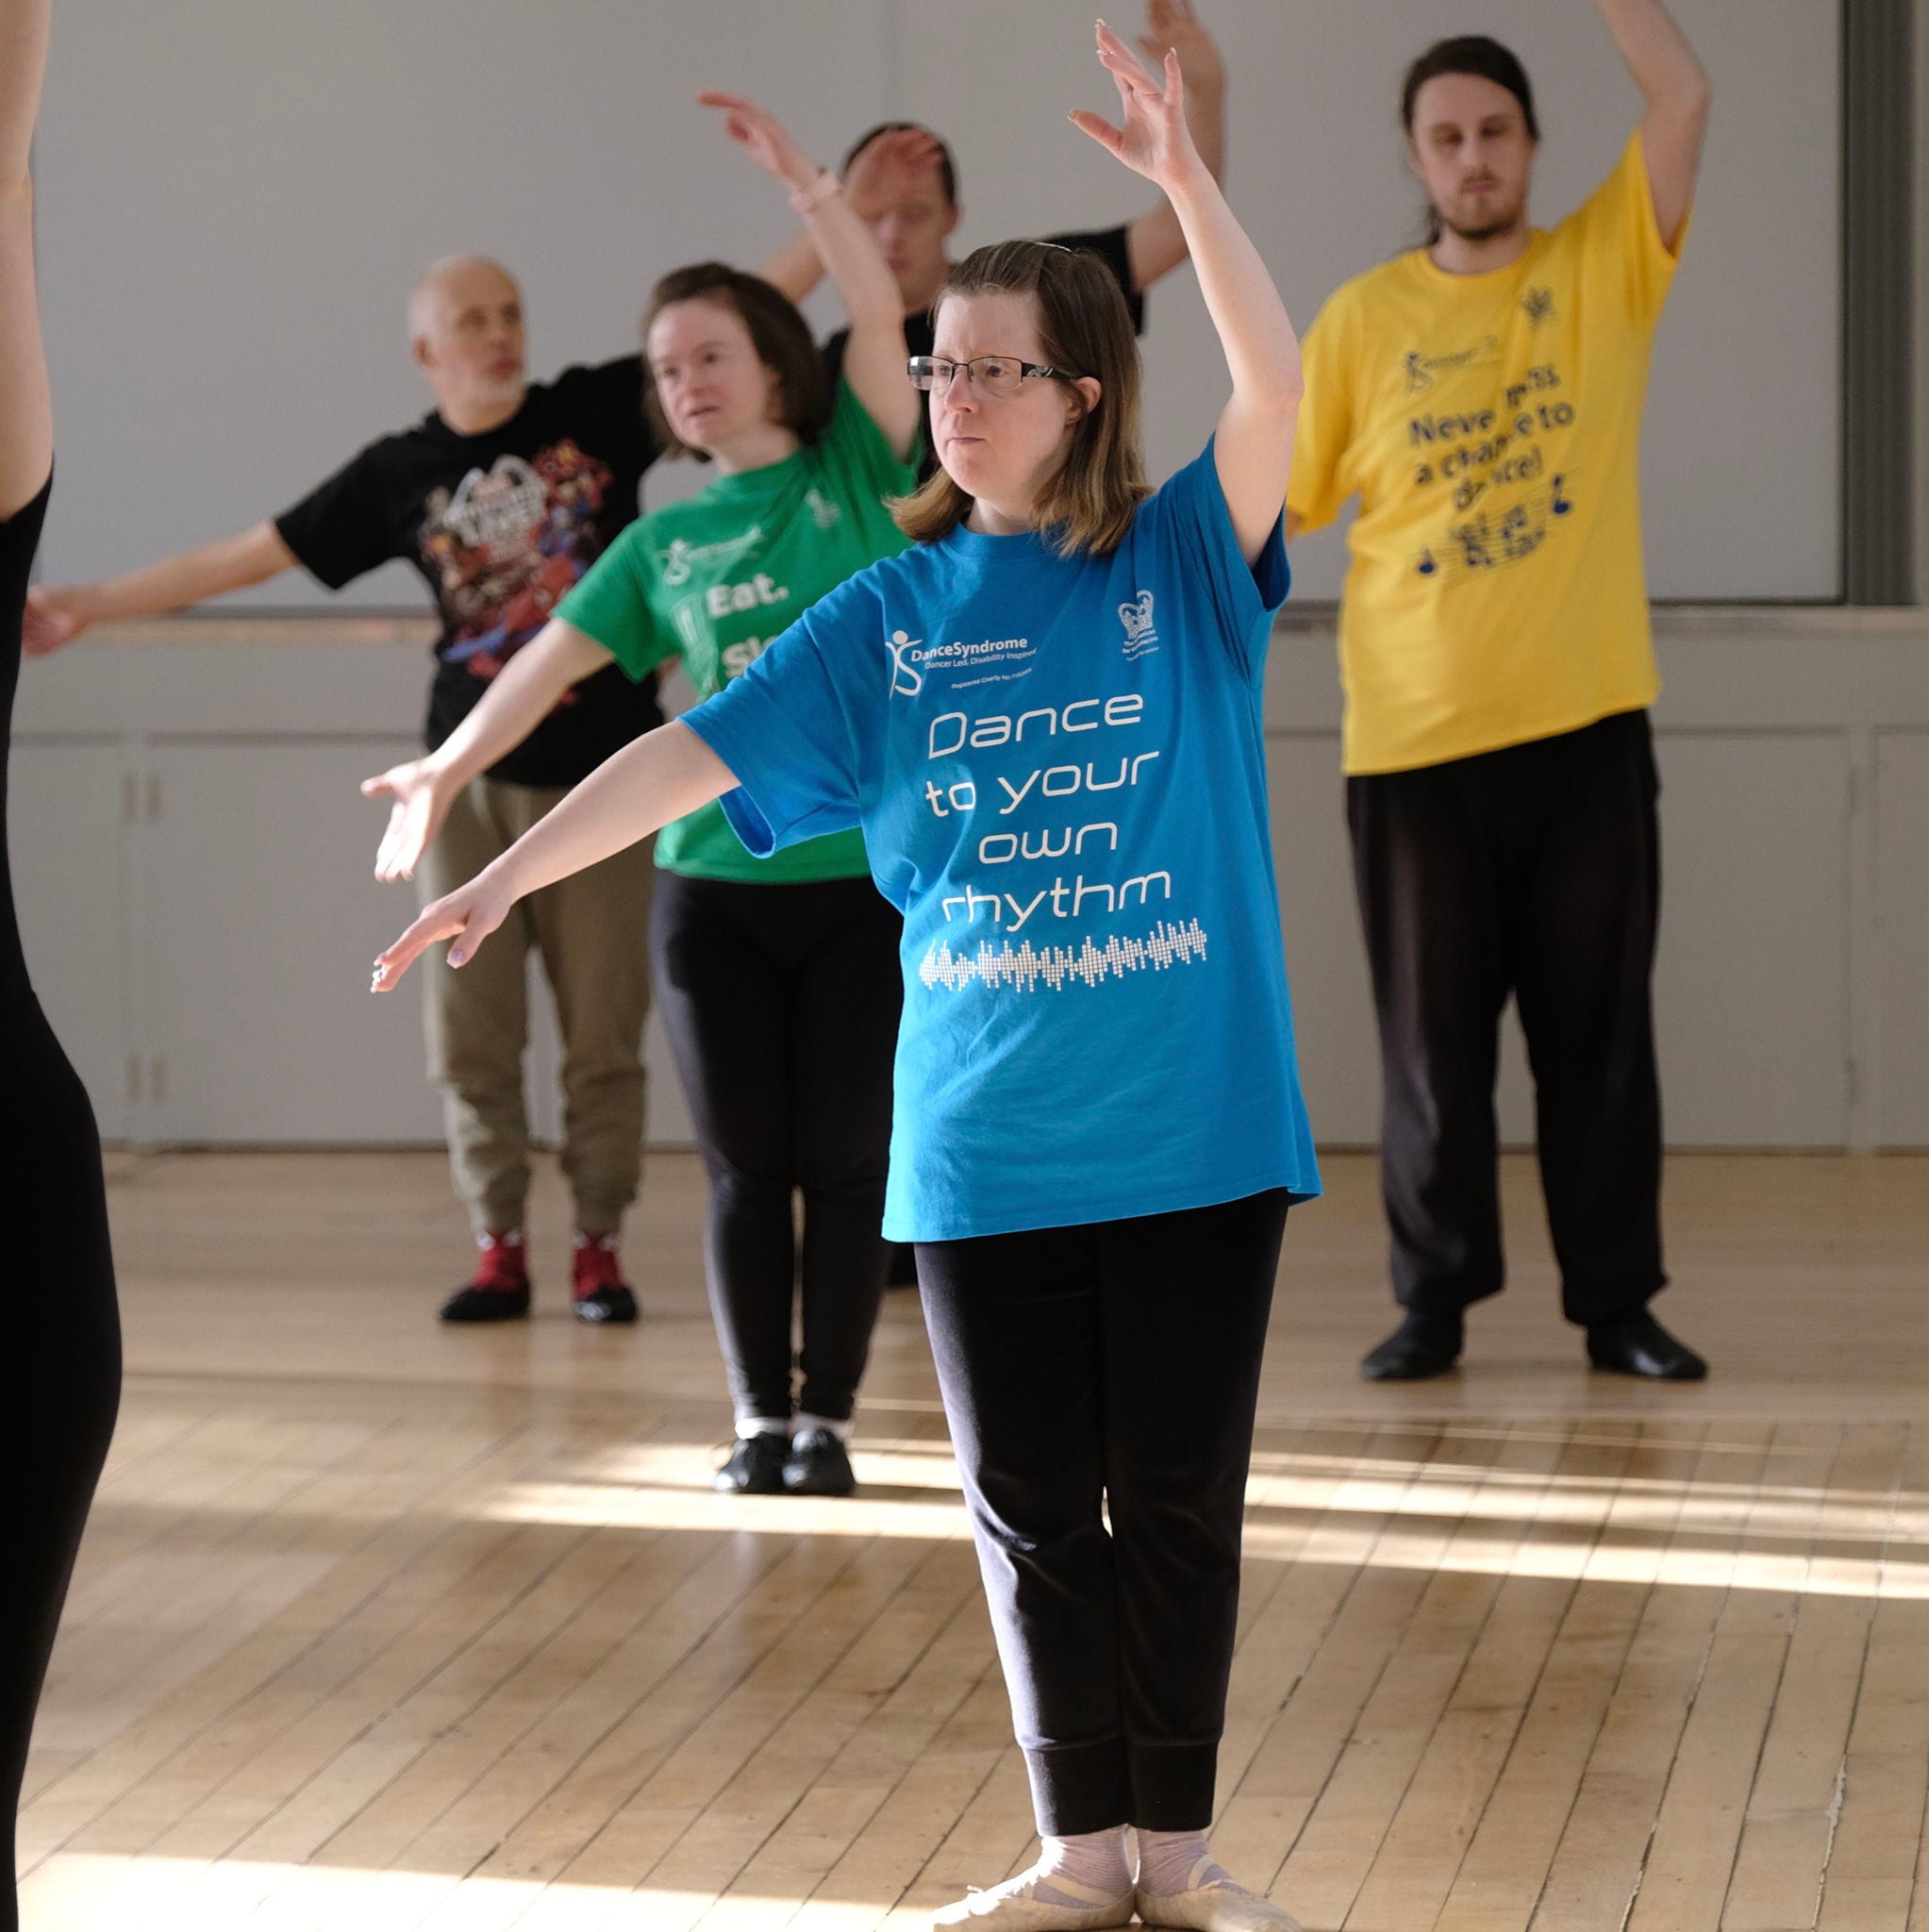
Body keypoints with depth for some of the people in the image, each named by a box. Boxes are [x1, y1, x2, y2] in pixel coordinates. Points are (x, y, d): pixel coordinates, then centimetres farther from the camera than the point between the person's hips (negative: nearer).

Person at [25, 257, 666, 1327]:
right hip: (474, 780, 1)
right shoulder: (399, 474, 3)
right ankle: (499, 1249, 10)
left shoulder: (598, 410, 1)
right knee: (470, 1030, 0)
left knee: (603, 1030, 1)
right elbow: (242, 556, 7)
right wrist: (87, 604, 7)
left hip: (600, 776, -1)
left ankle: (597, 1247, 11)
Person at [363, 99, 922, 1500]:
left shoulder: (852, 471, 3)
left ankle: (830, 1416, 10)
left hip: (869, 876, -2)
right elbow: (554, 659, 8)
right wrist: (447, 770, 2)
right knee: (745, 1167, 5)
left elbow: (880, 312, -10)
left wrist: (802, 180, -17)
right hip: (715, 884, 2)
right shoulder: (664, 542, 10)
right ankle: (761, 1416, 14)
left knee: (846, 1160, 2)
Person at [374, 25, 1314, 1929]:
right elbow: (694, 750, 1)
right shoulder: (896, 612, 5)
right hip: (985, 1141, 2)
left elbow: (1276, 384, -18)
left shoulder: (1182, 560, -2)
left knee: (1176, 1498, 6)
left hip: (1190, 1129, -2)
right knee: (1028, 1502, 8)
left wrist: (1183, 177, -27)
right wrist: (504, 876, -7)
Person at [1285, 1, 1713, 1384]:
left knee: (1597, 1023, 6)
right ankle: (1436, 1298, 16)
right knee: (1433, 1033, 6)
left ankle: (1617, 1299, 13)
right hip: (1416, 735, 0)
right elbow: (1272, 502, 4)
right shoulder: (1364, 319, 3)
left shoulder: (1604, 266, 2)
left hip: (1586, 721, 0)